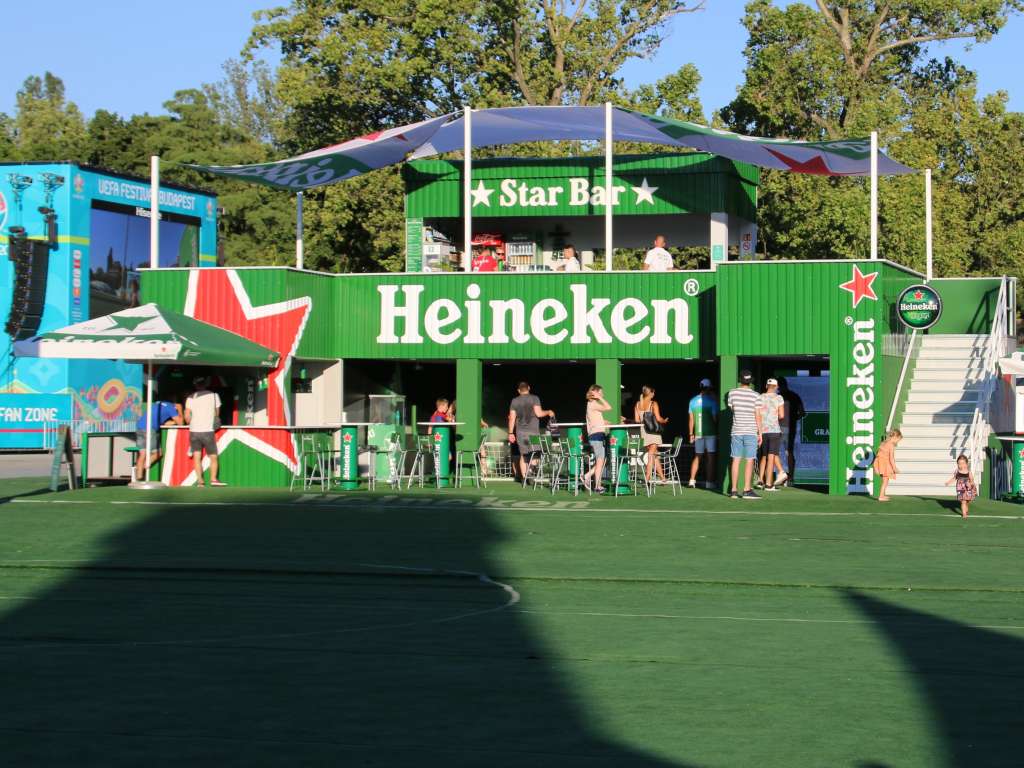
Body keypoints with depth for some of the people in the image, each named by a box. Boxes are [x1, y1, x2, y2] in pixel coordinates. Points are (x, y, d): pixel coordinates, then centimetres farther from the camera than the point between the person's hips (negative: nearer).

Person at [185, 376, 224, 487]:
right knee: (213, 457, 5)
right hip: (208, 431, -1)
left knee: (197, 457, 4)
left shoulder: (191, 398, 5)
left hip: (194, 431, 1)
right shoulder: (214, 395, 4)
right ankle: (213, 479, -9)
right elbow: (217, 414, 13)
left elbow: (187, 417, -3)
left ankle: (199, 480, -5)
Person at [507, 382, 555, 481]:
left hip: (520, 432, 3)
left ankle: (524, 477, 5)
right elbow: (539, 413, -12)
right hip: (533, 431, -3)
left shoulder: (514, 401, 7)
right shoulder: (534, 398, -3)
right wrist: (548, 412, 7)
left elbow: (512, 418, 4)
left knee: (523, 455, 9)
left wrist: (510, 433, 8)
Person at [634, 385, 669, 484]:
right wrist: (665, 421, 8)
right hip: (653, 432, -5)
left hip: (643, 431, 5)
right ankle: (647, 479, -9)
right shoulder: (653, 404, -9)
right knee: (651, 456, -2)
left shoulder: (637, 404, 5)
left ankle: (662, 477, 19)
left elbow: (636, 420, 4)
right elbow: (658, 419, -12)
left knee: (655, 455, 15)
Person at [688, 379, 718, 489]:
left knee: (697, 457, 12)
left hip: (698, 433, 4)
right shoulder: (711, 400, -7)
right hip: (711, 433, -4)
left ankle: (692, 480, 4)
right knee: (710, 457, 0)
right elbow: (715, 417, -8)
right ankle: (709, 482, -3)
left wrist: (691, 434, 14)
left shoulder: (693, 400, 6)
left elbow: (691, 419, 9)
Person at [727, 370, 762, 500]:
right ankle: (747, 490, -4)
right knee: (749, 461, 0)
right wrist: (760, 433, 3)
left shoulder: (732, 393, 0)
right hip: (751, 431, -3)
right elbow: (757, 416, -3)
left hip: (736, 431, 3)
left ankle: (734, 490, 5)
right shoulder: (755, 395, -5)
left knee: (736, 460, 6)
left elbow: (730, 409, 10)